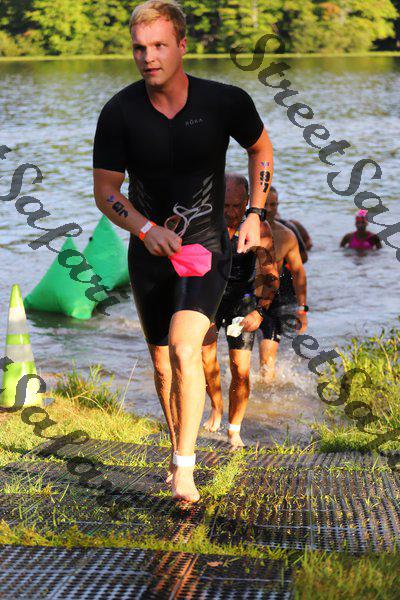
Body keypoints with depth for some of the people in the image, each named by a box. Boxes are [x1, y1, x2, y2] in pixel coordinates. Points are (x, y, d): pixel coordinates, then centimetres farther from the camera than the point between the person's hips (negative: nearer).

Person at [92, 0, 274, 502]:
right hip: (150, 254, 3)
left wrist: (255, 213, 2)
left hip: (207, 250, -2)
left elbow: (261, 147, 10)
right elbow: (105, 189, -4)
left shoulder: (225, 102, -11)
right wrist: (145, 228, -22)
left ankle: (185, 467, -17)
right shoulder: (120, 112, -10)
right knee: (162, 363, 13)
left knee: (184, 347, -23)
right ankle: (177, 447, 36)